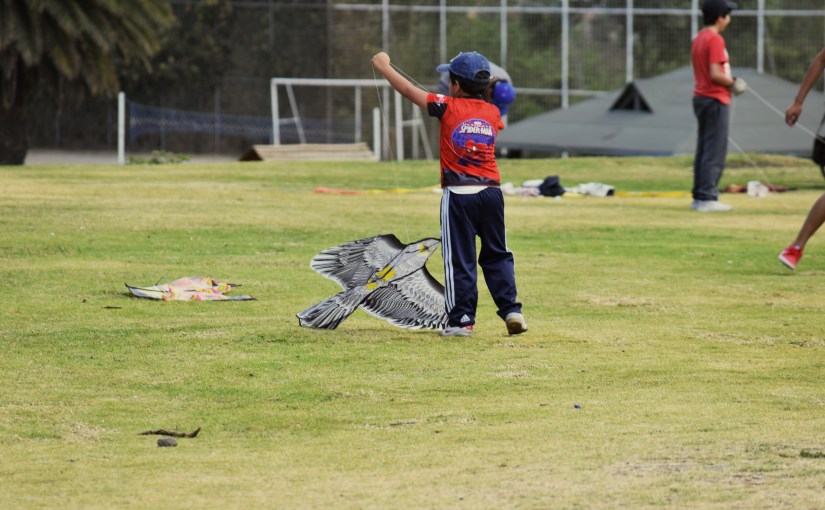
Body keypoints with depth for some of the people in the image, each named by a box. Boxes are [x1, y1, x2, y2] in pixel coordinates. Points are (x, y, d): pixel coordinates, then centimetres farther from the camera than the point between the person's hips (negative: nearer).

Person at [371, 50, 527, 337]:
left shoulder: (448, 108, -5)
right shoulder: (493, 113, 6)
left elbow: (408, 90, 2)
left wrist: (383, 66, 15)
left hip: (458, 195, -4)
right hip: (491, 192, 4)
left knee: (459, 259, 1)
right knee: (497, 255, 14)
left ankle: (461, 320, 1)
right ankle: (511, 310, 5)